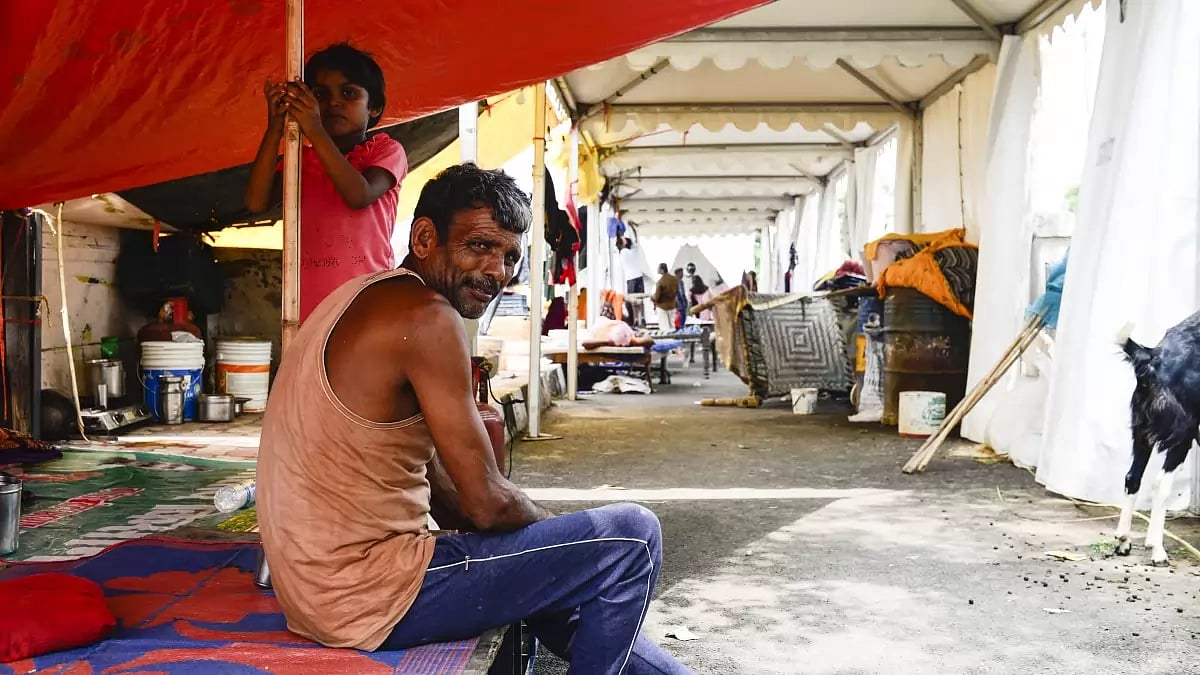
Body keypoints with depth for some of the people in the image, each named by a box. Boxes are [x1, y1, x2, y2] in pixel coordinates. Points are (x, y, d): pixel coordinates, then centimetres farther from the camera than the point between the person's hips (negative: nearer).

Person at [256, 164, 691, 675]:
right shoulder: (426, 317, -18)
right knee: (631, 538, -6)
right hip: (366, 595, -10)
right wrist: (557, 529, 4)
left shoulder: (370, 299, 13)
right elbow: (487, 504, -18)